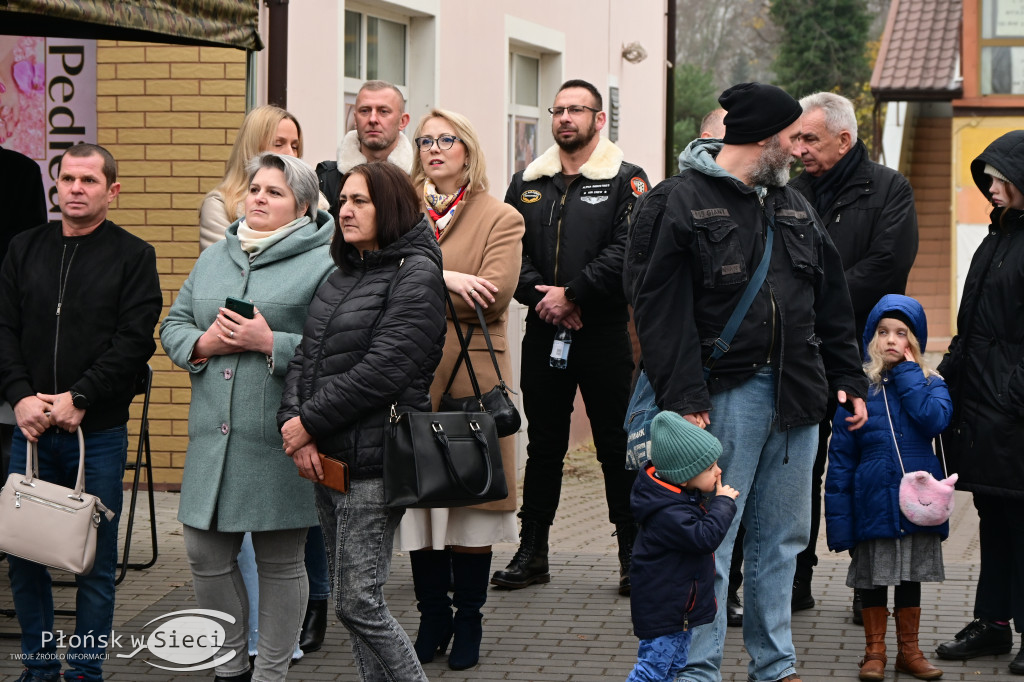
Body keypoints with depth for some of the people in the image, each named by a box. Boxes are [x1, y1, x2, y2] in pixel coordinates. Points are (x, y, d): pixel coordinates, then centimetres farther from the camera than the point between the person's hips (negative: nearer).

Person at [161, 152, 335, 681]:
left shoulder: (323, 264, -5)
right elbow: (173, 325, 18)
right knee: (206, 554, 8)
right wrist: (203, 343, -3)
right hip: (213, 438, 6)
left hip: (280, 440, -5)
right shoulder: (213, 259, 15)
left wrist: (272, 343, -19)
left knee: (281, 561, 6)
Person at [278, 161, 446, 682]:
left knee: (357, 603, -9)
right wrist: (293, 424, -6)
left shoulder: (417, 273, -9)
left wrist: (310, 422, -13)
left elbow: (382, 370, -18)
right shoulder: (341, 276, 16)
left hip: (372, 462, -8)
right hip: (326, 460, 8)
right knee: (352, 598, 11)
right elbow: (305, 357, 11)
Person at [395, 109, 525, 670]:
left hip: (472, 375, -3)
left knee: (471, 498, 0)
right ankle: (433, 618, 16)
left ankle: (469, 621, 11)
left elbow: (494, 293, -11)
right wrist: (441, 278, -14)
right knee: (418, 498, 4)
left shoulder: (501, 219, 5)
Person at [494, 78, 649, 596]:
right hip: (543, 332, 4)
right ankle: (532, 552, 17)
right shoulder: (527, 184, 13)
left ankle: (633, 554, 9)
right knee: (544, 443, 10)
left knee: (617, 446, 0)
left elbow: (626, 251, -12)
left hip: (604, 333, -4)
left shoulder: (626, 181, 0)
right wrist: (540, 295, -10)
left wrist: (572, 294, -15)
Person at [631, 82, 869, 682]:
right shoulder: (683, 202, -5)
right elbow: (663, 311, -11)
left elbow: (831, 304, 21)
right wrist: (683, 399, -17)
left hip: (797, 395, 7)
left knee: (782, 538, 12)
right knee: (711, 537, -5)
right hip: (725, 395, -7)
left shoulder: (794, 207, 17)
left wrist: (850, 380, 15)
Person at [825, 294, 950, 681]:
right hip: (874, 502, -1)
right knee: (874, 577, 7)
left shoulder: (929, 384, 4)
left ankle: (908, 650, 24)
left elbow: (935, 420, -19)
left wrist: (906, 372, -13)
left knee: (911, 577, 12)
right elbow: (841, 455, -1)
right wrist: (839, 517, -6)